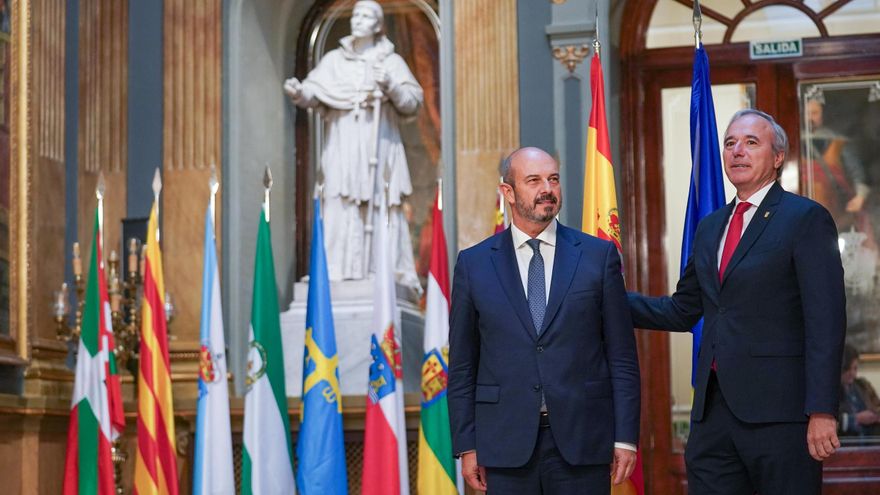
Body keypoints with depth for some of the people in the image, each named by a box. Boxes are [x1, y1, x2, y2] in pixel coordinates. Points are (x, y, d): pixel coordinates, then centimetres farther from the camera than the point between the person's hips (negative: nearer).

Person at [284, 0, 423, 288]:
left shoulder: (392, 61, 9)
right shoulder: (333, 60, 12)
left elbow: (414, 103, 3)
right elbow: (313, 95, 1)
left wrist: (390, 87, -13)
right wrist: (298, 93, -20)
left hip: (379, 148, -1)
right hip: (342, 149, 1)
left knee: (383, 211, -5)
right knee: (341, 211, -8)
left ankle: (391, 273, -3)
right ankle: (339, 273, -9)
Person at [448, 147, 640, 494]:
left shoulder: (599, 255, 5)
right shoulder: (474, 264, 6)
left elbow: (622, 357, 4)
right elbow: (462, 366, 7)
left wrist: (625, 437, -1)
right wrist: (467, 445, 2)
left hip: (582, 439, 0)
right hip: (506, 444, 0)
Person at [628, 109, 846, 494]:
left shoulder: (806, 219, -4)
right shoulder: (709, 228, 18)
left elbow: (826, 322, -10)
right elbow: (681, 311, 21)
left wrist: (821, 411, -17)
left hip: (778, 408, -6)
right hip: (713, 409, 6)